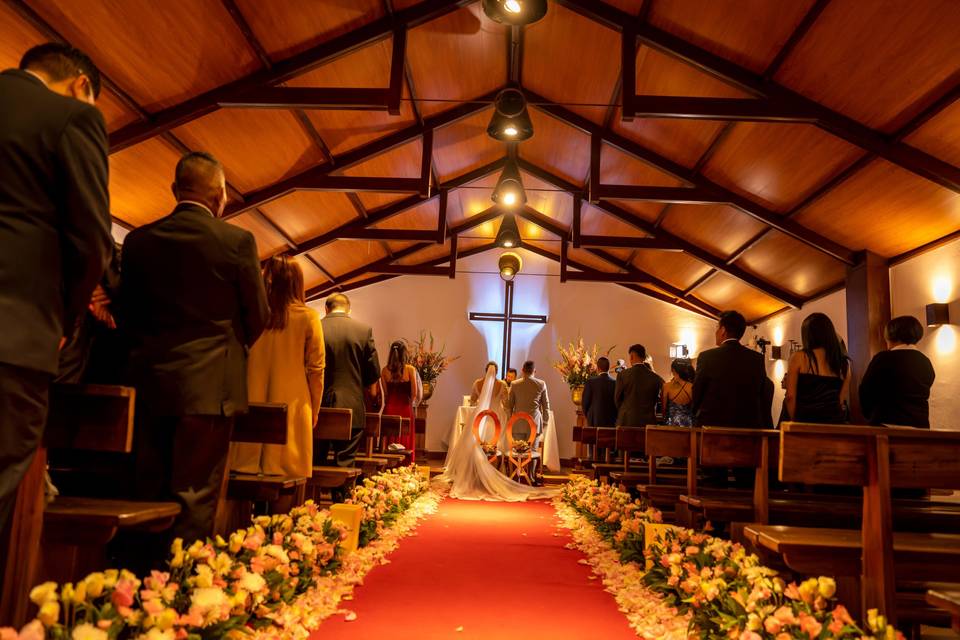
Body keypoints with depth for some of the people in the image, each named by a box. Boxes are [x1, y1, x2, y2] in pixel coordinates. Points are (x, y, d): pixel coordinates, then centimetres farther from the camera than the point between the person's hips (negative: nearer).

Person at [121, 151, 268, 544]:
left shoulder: (138, 240, 4)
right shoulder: (237, 241, -8)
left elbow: (126, 310, 8)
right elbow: (258, 315, -2)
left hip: (151, 381, 4)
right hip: (208, 383, -4)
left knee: (148, 490, 13)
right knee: (195, 495, 2)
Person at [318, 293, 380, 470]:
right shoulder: (364, 330, -2)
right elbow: (373, 372, 1)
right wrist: (371, 391, 20)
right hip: (352, 407, -1)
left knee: (315, 462, 11)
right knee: (345, 464, 4)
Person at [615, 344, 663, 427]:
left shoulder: (623, 375, -7)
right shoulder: (655, 378, -2)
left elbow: (617, 399, 3)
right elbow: (656, 400, 8)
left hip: (626, 422, -2)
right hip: (648, 422, 2)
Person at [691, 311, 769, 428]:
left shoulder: (707, 357, -8)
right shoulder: (758, 359, 2)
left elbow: (696, 396, 0)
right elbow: (762, 397, 8)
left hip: (712, 424, -3)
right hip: (748, 427, 3)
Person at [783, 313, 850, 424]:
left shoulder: (799, 357, -2)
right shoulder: (843, 363, 8)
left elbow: (790, 397, -4)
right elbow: (843, 401, 10)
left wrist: (795, 421, 5)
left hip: (806, 422, -4)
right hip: (835, 424, 4)